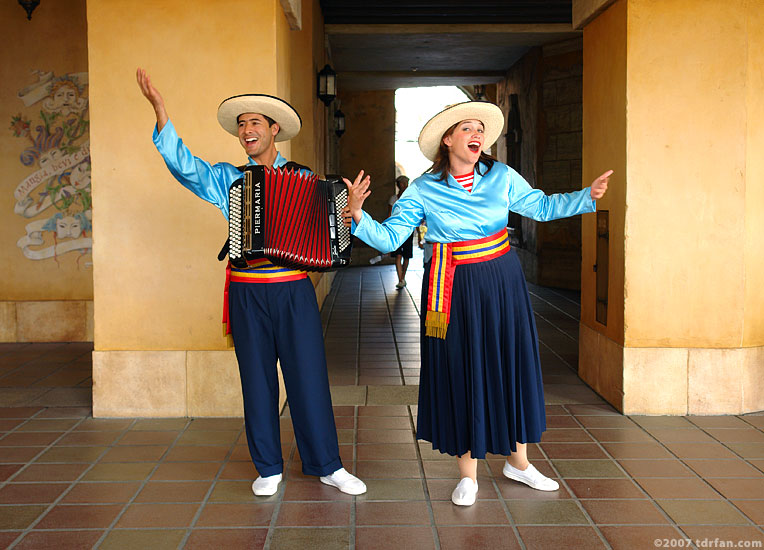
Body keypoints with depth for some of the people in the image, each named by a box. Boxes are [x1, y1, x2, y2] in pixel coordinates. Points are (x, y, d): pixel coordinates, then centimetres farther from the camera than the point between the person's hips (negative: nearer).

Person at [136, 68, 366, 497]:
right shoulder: (228, 179, 8)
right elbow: (184, 165, -6)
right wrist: (160, 109, -15)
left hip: (294, 292, -1)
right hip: (247, 295, 1)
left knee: (309, 378, 2)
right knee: (257, 382, 8)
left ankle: (327, 465, 15)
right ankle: (269, 469, 21)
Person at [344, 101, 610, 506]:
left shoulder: (501, 177, 1)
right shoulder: (423, 190, -6)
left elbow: (541, 207, 8)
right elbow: (390, 238, -10)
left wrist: (587, 196, -3)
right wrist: (358, 215, -26)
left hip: (503, 282, 3)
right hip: (455, 290, -3)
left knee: (513, 366, 10)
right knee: (462, 372, 3)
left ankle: (518, 461, 31)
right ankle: (468, 474, 18)